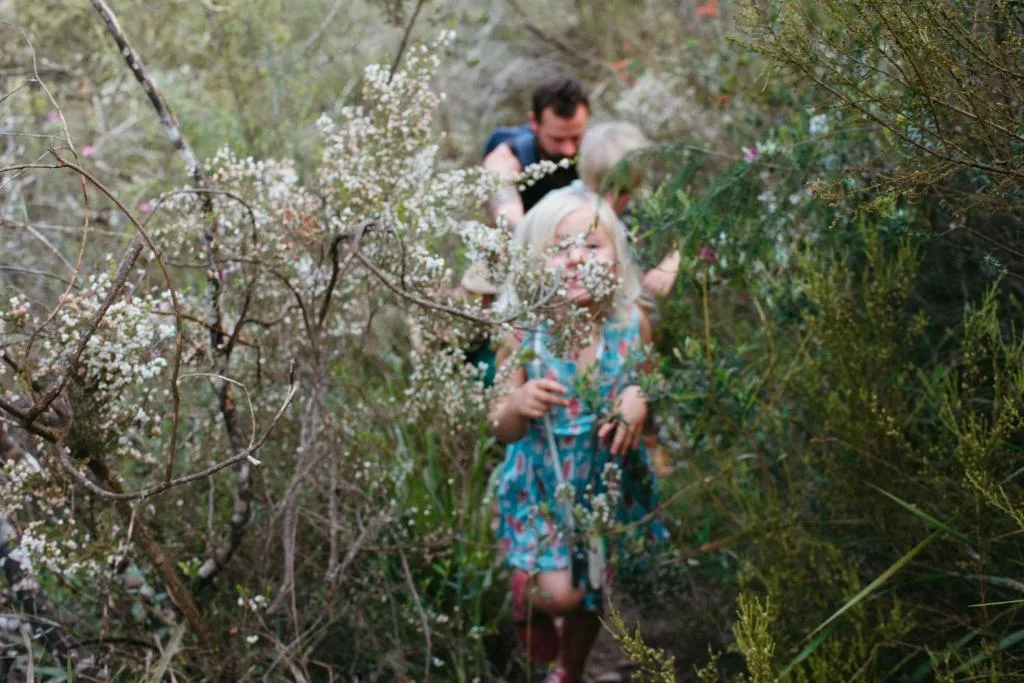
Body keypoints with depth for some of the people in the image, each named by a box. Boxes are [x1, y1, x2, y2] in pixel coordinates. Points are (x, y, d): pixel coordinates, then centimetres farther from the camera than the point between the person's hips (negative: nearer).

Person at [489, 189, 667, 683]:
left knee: (590, 595, 19)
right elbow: (502, 432, -11)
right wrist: (518, 405, -32)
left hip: (610, 484, 2)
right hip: (543, 485, -2)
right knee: (558, 593, -16)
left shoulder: (632, 326, -14)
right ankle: (524, 591, 21)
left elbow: (653, 394, 1)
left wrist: (641, 402, -21)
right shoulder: (523, 333, -18)